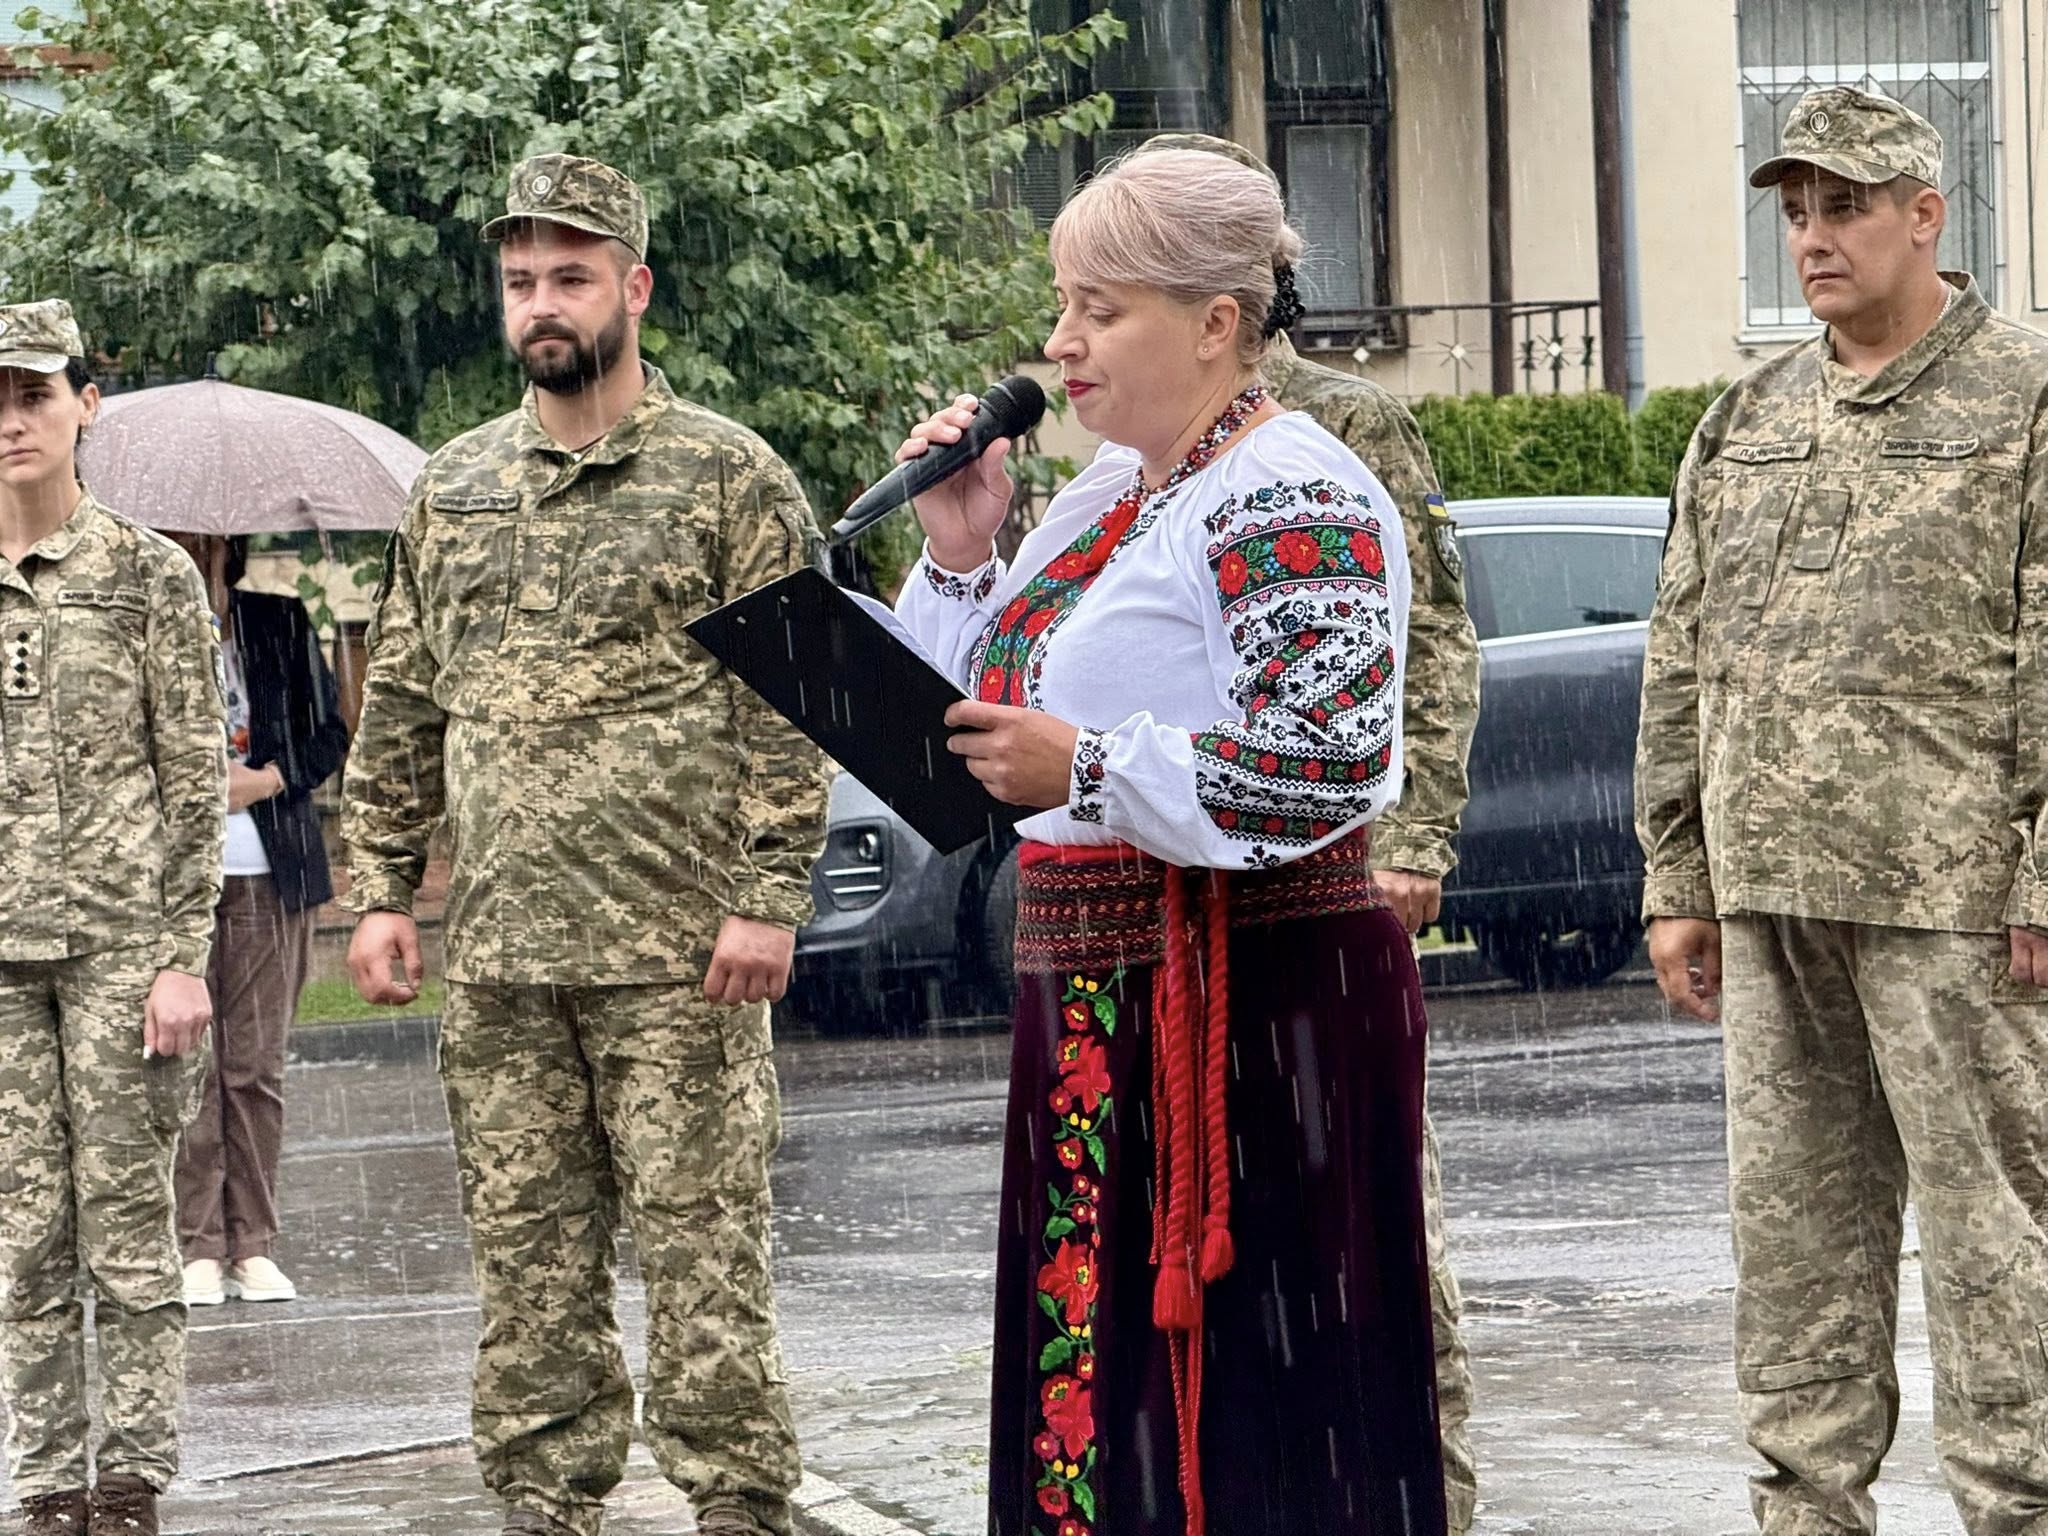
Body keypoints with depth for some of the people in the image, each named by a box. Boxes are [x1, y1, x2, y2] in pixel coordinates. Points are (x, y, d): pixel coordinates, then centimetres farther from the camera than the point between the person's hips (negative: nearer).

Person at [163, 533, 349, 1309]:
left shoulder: (281, 625, 8)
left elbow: (330, 733, 10)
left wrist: (268, 778, -7)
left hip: (267, 873, 2)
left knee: (256, 1065, 3)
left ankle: (252, 1245, 7)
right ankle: (198, 1248, 0)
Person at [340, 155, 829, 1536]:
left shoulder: (729, 477, -1)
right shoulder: (454, 487, 14)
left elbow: (789, 705, -5)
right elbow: (402, 706, 18)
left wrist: (769, 898, -12)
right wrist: (383, 889, 11)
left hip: (677, 954, -5)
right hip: (501, 956, 5)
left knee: (703, 1244, -4)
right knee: (527, 1249, 7)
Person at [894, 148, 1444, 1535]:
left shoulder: (1291, 504, -12)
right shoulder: (1110, 495, 17)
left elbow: (1328, 768, -22)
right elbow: (996, 718, 21)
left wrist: (1085, 770, -23)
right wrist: (961, 556, 7)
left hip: (1256, 999, -9)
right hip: (1096, 1003, 9)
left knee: (1242, 1402, -9)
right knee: (1098, 1395, 9)